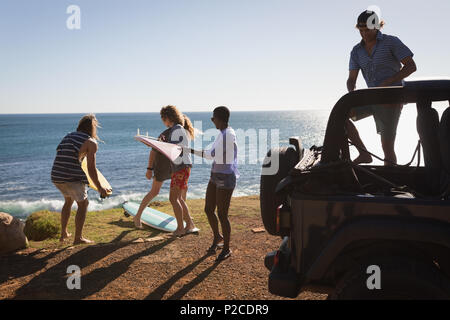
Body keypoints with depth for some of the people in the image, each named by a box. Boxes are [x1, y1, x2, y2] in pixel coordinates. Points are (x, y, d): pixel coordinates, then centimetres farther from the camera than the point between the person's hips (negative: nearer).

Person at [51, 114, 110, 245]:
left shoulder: (67, 137, 21)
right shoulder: (91, 142, -1)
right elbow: (91, 169, -5)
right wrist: (100, 188, 3)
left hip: (55, 176, 7)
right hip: (72, 177, -7)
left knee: (68, 201, 28)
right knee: (83, 204, 8)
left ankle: (63, 234, 34)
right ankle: (78, 237, 9)